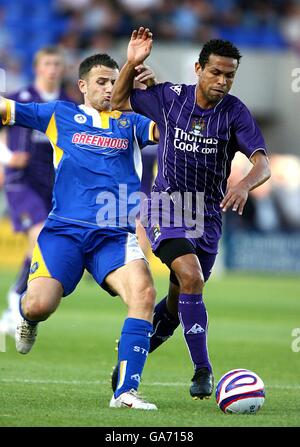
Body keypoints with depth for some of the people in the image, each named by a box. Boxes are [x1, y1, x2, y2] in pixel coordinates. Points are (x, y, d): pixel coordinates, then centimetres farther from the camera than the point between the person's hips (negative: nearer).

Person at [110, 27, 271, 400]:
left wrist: (245, 184, -42)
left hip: (208, 215, 2)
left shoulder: (235, 112, -10)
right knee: (191, 277, -25)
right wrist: (131, 64, -10)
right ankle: (202, 370, -19)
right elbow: (119, 101, 7)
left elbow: (262, 163, -19)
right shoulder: (169, 97, -7)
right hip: (166, 206, -2)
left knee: (178, 303, 10)